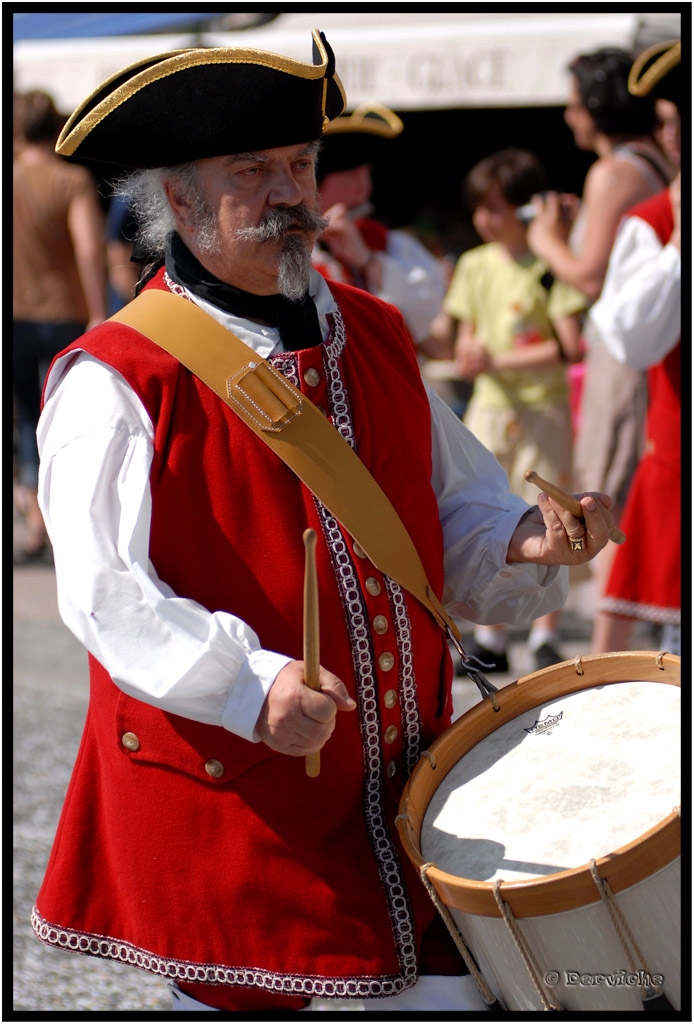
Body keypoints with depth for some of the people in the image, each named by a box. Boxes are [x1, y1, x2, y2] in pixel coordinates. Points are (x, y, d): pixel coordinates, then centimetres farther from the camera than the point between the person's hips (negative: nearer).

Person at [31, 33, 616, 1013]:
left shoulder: (374, 336, 9)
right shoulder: (117, 384, -12)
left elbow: (454, 500, 17)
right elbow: (108, 594, -19)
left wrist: (518, 537, -5)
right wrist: (250, 687, -33)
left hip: (405, 778, 6)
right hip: (228, 795, -5)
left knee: (443, 990, 9)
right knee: (244, 1003, 5)